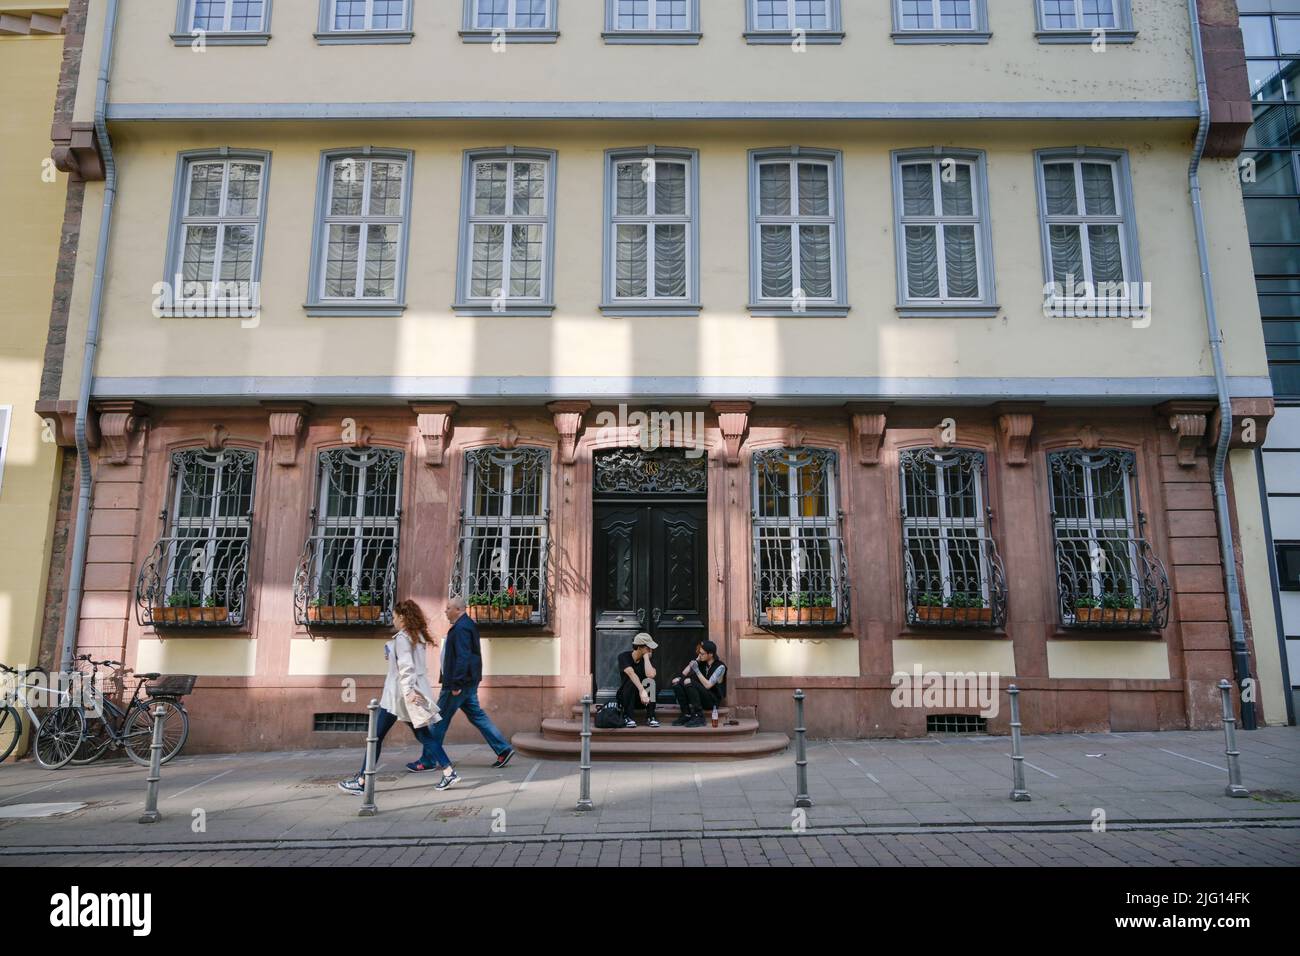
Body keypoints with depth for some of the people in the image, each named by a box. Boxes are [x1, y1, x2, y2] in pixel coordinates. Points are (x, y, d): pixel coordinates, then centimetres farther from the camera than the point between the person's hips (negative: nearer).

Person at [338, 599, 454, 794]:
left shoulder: (402, 637, -11)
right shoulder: (418, 637, 13)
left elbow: (405, 666, -20)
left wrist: (408, 690, -26)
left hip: (400, 693, -8)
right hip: (418, 690, 8)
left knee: (376, 736, 1)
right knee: (424, 735, 9)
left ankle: (361, 782, 6)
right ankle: (449, 771, -1)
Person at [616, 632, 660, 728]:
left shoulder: (647, 659, -5)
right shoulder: (624, 657, -15)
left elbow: (650, 675, -27)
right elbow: (631, 674, -34)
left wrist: (646, 657, -20)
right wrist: (642, 691, -47)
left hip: (641, 698, 3)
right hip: (625, 697, -2)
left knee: (650, 681, -27)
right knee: (632, 682, -33)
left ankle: (650, 717, -22)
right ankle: (627, 717, -22)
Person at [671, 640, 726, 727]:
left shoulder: (720, 667, -12)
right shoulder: (701, 663, 6)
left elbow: (707, 685, -20)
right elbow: (684, 674, 3)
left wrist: (697, 670, -23)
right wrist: (696, 660, -4)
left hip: (713, 700, -7)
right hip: (700, 697, 7)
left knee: (689, 682, -28)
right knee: (677, 681, -12)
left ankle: (698, 717, -27)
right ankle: (687, 715, -17)